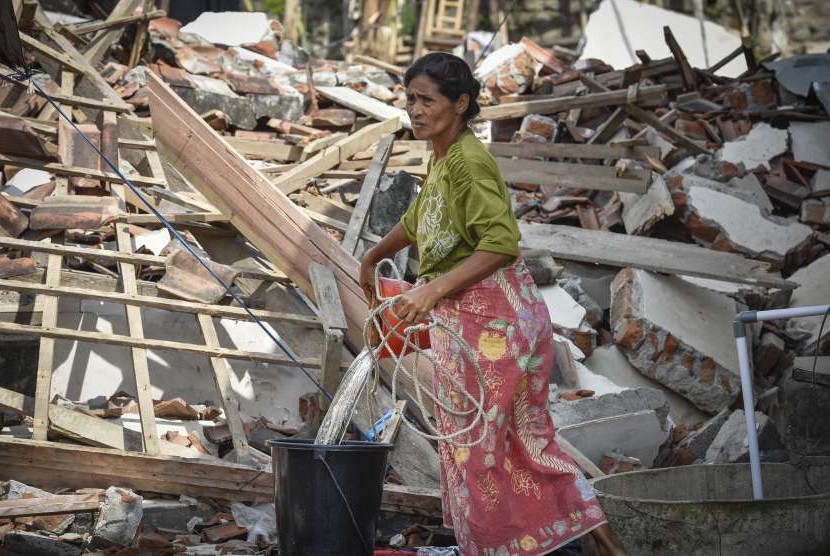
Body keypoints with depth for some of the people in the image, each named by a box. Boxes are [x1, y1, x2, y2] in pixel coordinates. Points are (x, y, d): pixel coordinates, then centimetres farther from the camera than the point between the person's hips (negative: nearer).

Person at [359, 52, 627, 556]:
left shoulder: (468, 161, -17)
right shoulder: (442, 159, 12)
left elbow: (500, 243, -26)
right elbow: (417, 222, 31)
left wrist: (435, 288, -30)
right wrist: (372, 258, 44)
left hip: (490, 318, -10)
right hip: (464, 318, 10)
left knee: (479, 438, 0)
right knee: (525, 437, 15)